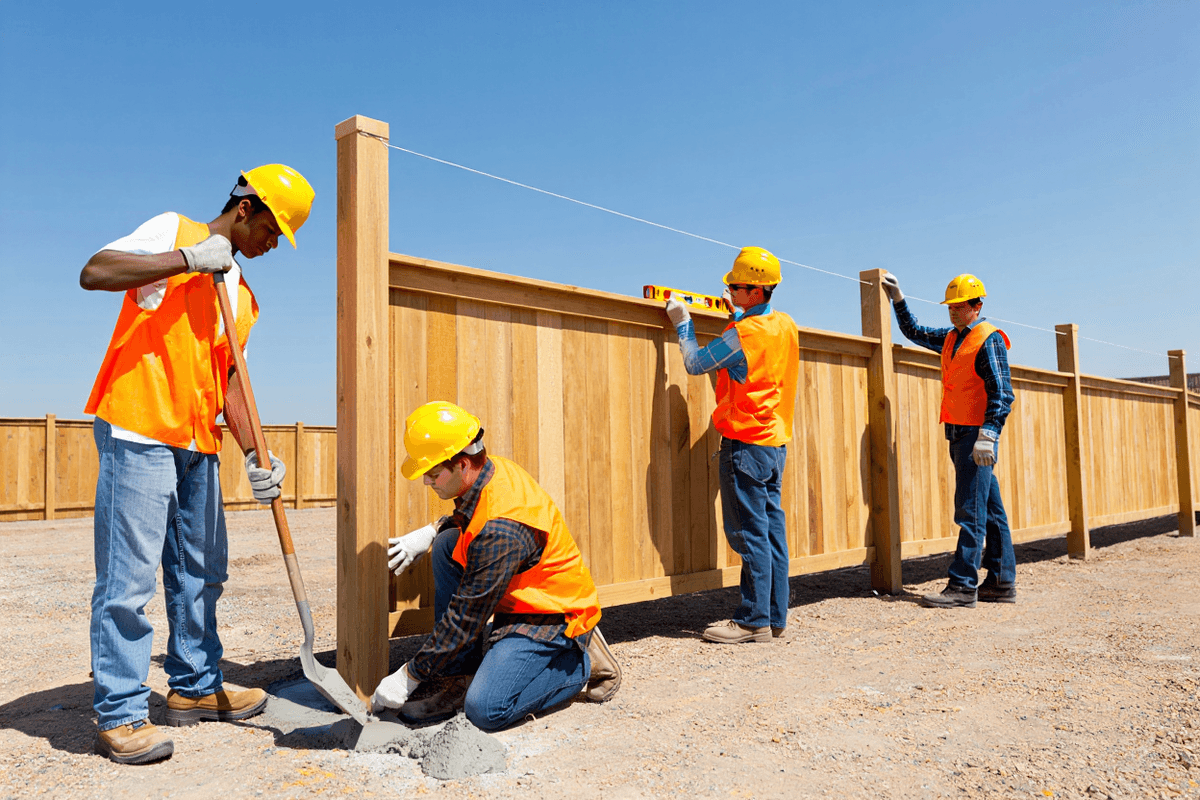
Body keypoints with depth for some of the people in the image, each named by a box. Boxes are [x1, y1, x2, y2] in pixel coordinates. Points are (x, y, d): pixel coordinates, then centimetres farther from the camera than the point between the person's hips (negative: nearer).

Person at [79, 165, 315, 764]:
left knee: (200, 572, 13)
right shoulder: (174, 231, 2)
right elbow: (94, 273, -12)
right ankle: (118, 714, 5)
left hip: (198, 444, 8)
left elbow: (226, 380, 15)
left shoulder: (244, 297, 19)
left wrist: (253, 454, 5)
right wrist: (188, 258, -15)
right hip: (138, 430, -7)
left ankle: (195, 688, 26)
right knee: (128, 576, -5)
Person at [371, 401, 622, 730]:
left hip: (555, 617, -10)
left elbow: (466, 618, -25)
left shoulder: (500, 530, -32)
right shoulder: (492, 470, -5)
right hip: (519, 600, 10)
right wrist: (429, 532, 3)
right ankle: (459, 678, 0)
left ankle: (582, 665, 3)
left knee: (485, 709, -21)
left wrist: (409, 675, -13)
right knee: (447, 544, -5)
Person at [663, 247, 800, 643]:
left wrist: (682, 323, 7)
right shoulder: (786, 325, 9)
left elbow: (695, 364, -5)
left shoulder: (743, 333, -16)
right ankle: (775, 616, 15)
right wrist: (739, 314, 31)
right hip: (776, 440, 9)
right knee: (771, 528, 10)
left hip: (745, 440, -9)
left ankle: (754, 620, 0)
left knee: (748, 532, -5)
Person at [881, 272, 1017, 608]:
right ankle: (1001, 583, 17)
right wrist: (898, 300, 24)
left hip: (977, 435, -8)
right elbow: (915, 333, 32)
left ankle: (963, 586, -7)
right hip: (959, 435, 8)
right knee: (990, 511, 11)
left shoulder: (989, 339, -9)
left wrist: (987, 435, -22)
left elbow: (1002, 393, -15)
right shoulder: (950, 337, 16)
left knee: (970, 511, -9)